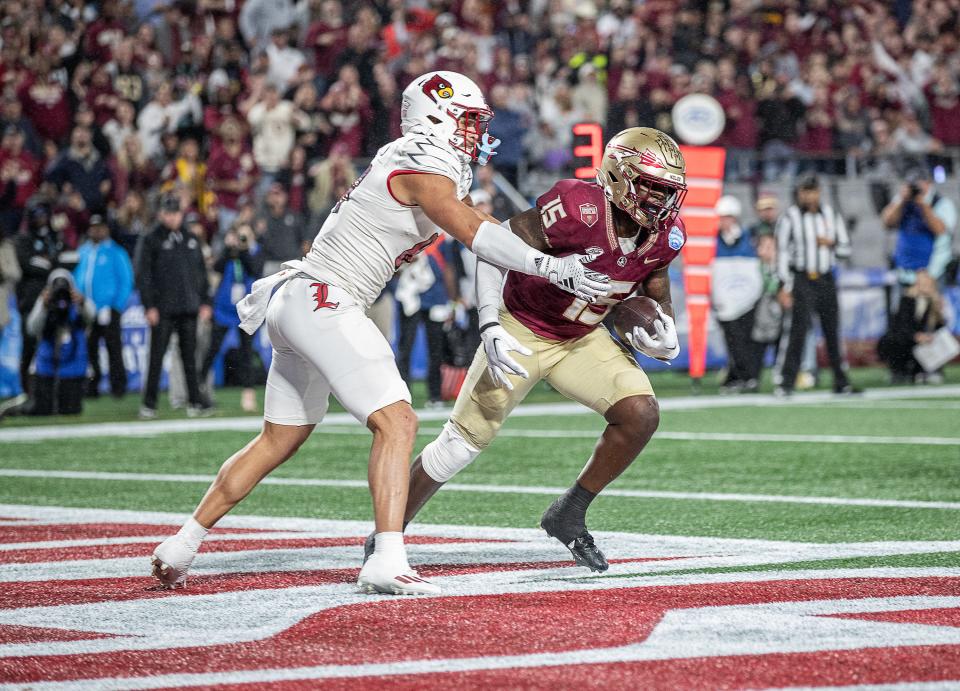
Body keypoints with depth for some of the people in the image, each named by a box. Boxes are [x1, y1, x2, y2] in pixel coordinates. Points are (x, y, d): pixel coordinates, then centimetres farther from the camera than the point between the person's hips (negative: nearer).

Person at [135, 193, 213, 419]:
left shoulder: (190, 240, 14)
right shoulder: (151, 240, 1)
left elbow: (201, 272, 18)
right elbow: (143, 275, -3)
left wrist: (204, 302, 11)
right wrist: (149, 306, -10)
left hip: (188, 308, 4)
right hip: (163, 309, -4)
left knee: (189, 356, 4)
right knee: (156, 357, -3)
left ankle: (195, 402, 4)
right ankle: (149, 404, 2)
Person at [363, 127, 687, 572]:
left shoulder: (664, 234, -11)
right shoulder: (579, 209, -31)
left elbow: (656, 286, 11)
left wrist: (664, 335, -10)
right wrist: (490, 326, -32)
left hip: (581, 339, 5)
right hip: (522, 331, -5)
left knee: (640, 415, -16)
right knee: (464, 442, -4)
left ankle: (569, 516, 2)